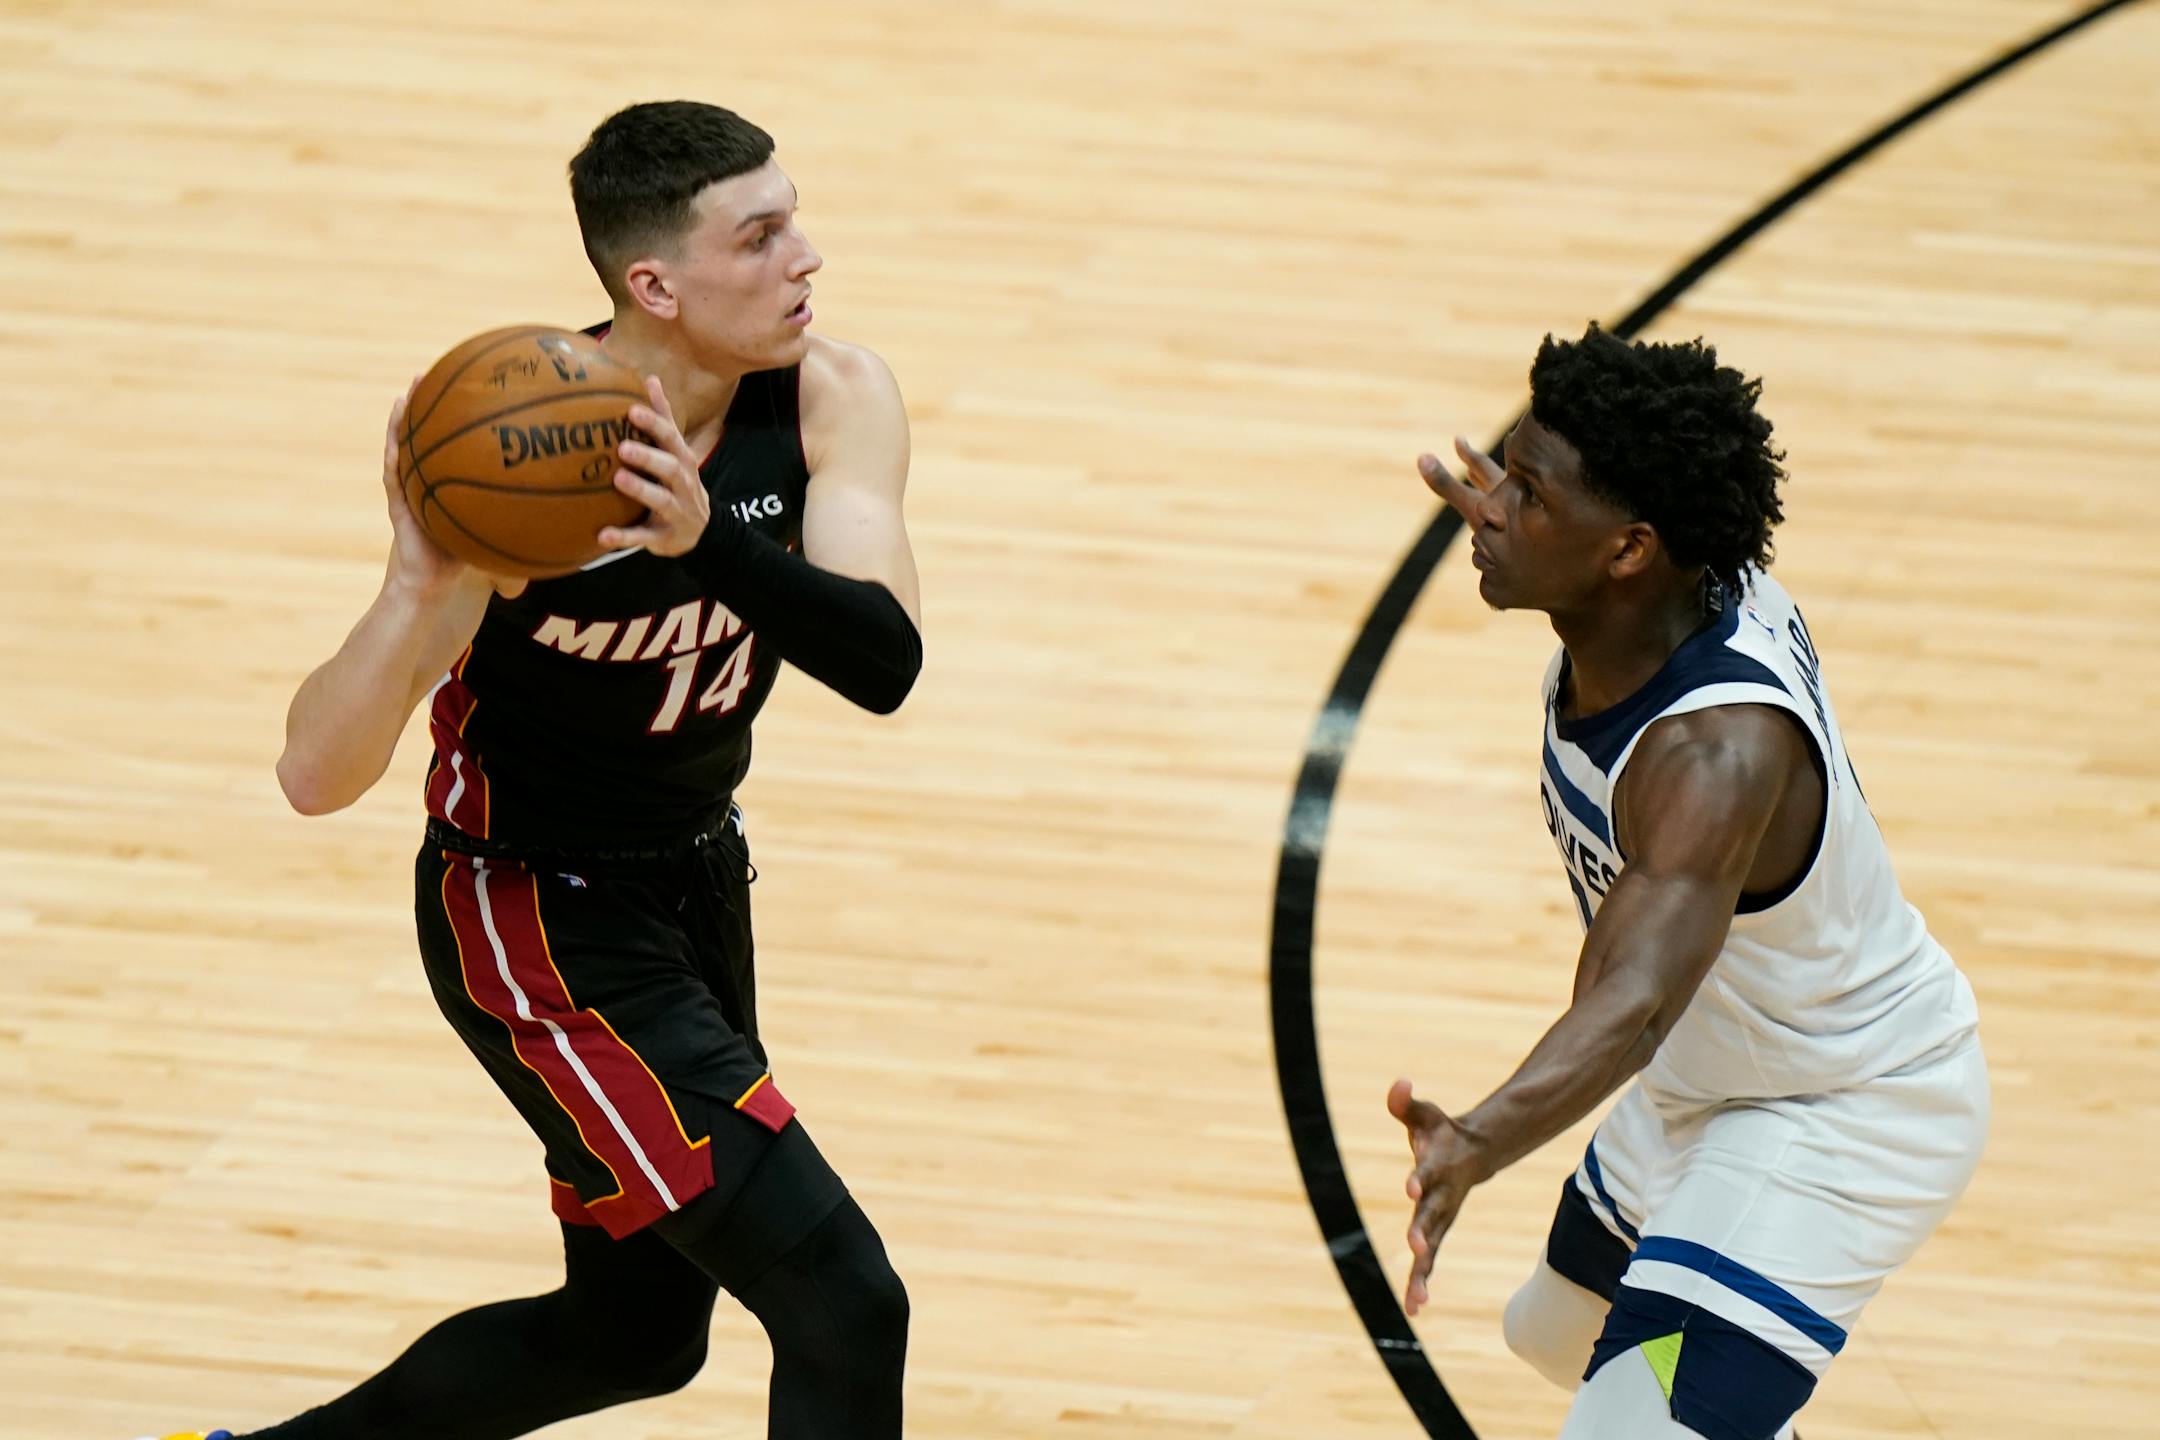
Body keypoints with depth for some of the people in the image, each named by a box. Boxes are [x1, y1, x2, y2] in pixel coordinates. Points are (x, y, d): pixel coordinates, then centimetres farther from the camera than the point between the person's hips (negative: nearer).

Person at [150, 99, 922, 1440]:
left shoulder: (832, 404, -14)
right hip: (535, 918, -7)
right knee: (845, 1307, -15)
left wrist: (708, 535, -46)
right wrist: (420, 584, -47)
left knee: (637, 1330, 22)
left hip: (696, 879, 7)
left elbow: (884, 664, -30)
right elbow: (316, 777, -30)